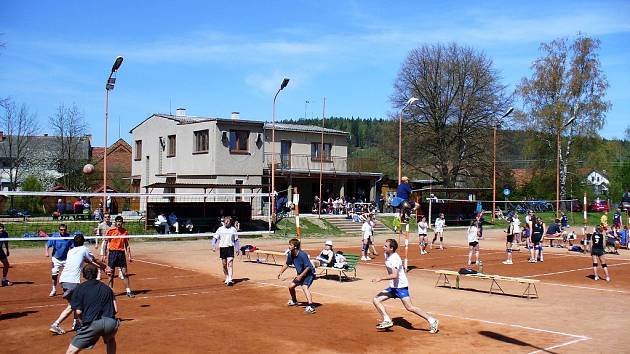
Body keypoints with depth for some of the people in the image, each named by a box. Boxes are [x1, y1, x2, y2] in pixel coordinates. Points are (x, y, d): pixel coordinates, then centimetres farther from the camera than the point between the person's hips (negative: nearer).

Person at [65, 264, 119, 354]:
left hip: (93, 324, -4)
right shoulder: (106, 288, 21)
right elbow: (115, 310, 14)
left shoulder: (80, 288, 10)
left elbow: (78, 312, 3)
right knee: (110, 340, 37)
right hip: (111, 323, 4)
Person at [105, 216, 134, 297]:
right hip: (112, 252, -1)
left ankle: (128, 291, 6)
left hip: (121, 253, 2)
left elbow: (127, 245, 10)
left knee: (125, 273, 0)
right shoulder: (110, 230, -2)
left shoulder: (125, 231, 5)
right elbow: (106, 243, 2)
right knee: (111, 274, 4)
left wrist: (129, 256, 5)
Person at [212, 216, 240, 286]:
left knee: (230, 264, -13)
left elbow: (236, 240, 13)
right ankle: (226, 278, 23)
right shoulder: (220, 229, 5)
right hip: (222, 248, 2)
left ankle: (230, 280, -17)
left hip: (230, 248, -1)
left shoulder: (233, 229, 6)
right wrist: (214, 246, -8)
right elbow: (215, 238, 5)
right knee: (224, 264, 8)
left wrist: (237, 248, 11)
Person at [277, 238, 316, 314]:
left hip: (309, 274, -9)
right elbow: (287, 264, 14)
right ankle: (294, 301, 43)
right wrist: (281, 272, 7)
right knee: (291, 286, 15)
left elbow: (308, 267, -27)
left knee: (304, 287, -30)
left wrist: (301, 276, -30)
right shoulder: (290, 254, -5)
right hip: (301, 274, 9)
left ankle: (311, 306, -44)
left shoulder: (302, 255, -28)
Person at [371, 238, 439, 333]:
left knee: (409, 307, -14)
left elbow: (394, 275, -32)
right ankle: (387, 320, 1)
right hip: (392, 287, 10)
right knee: (376, 300, 3)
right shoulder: (386, 255, 7)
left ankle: (432, 321, -5)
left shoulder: (395, 259, -21)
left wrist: (381, 279, -29)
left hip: (401, 286, -9)